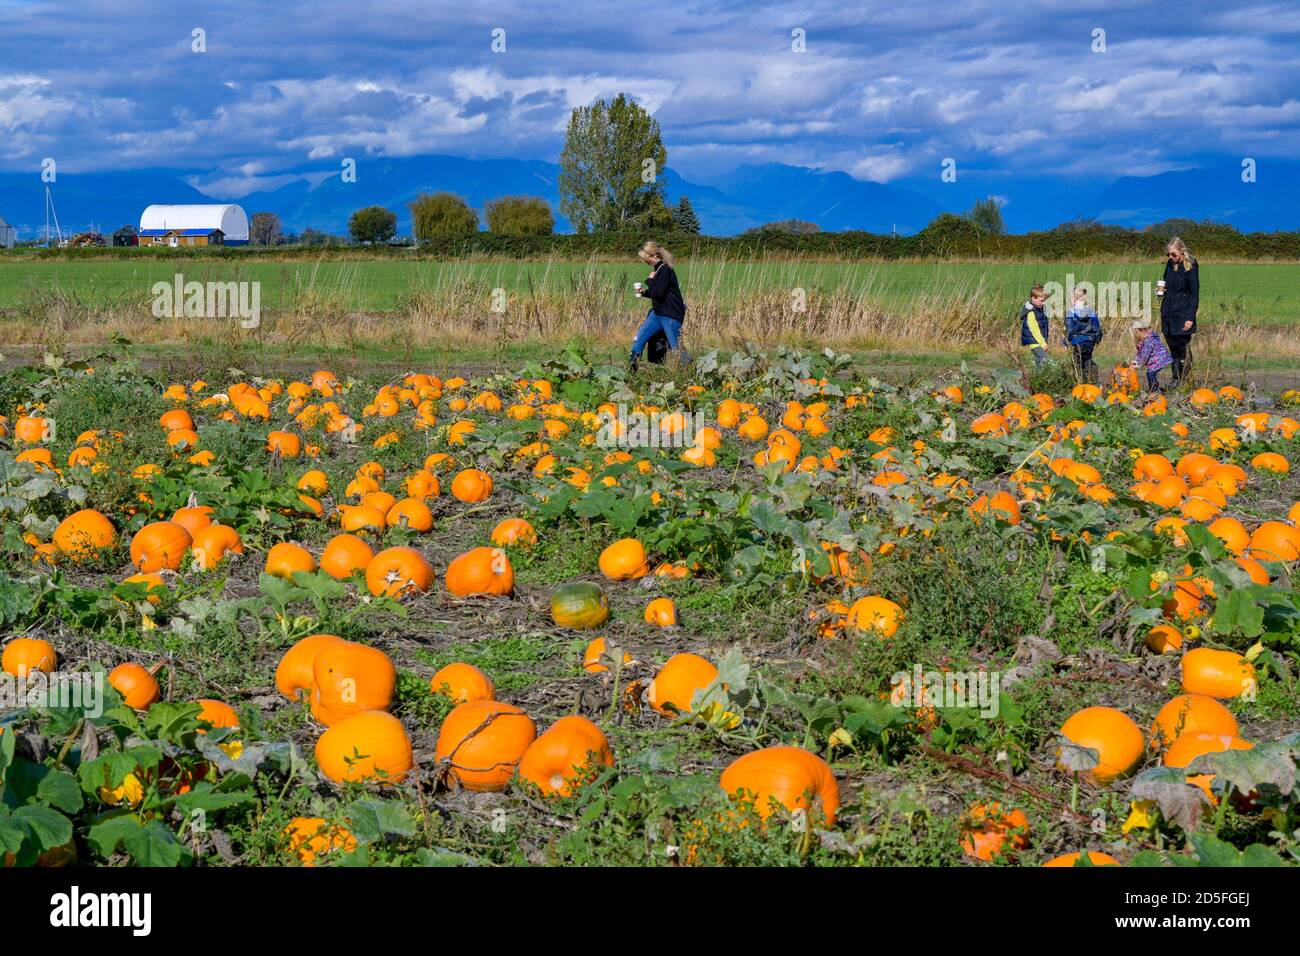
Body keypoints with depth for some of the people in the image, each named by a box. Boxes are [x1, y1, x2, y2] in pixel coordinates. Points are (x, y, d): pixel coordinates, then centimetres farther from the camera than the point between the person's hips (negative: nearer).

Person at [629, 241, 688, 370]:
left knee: (675, 348, -6)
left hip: (671, 315, -10)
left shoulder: (665, 270, -17)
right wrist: (645, 292, 7)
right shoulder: (658, 269, 11)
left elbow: (659, 293, -24)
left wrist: (650, 281, -10)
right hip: (658, 313, 10)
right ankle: (632, 368, 11)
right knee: (638, 339, 6)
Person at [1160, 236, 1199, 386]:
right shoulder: (1169, 265, 11)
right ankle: (1176, 378, 13)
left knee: (1183, 349, -5)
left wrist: (1190, 317, -15)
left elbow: (1194, 295, -9)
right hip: (1168, 315, 7)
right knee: (1173, 349, 9)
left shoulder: (1190, 267, -9)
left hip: (1182, 316, -7)